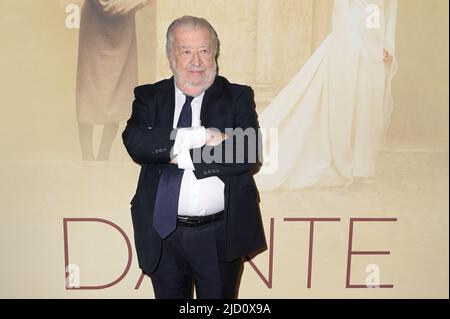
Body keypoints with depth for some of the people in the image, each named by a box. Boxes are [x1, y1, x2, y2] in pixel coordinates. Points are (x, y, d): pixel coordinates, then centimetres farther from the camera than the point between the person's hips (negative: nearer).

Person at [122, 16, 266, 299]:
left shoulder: (238, 96, -1)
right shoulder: (149, 97, 3)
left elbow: (249, 153, -15)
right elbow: (135, 142, -16)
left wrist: (186, 157, -17)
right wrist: (198, 135, -23)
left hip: (220, 236, -1)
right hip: (163, 234, 2)